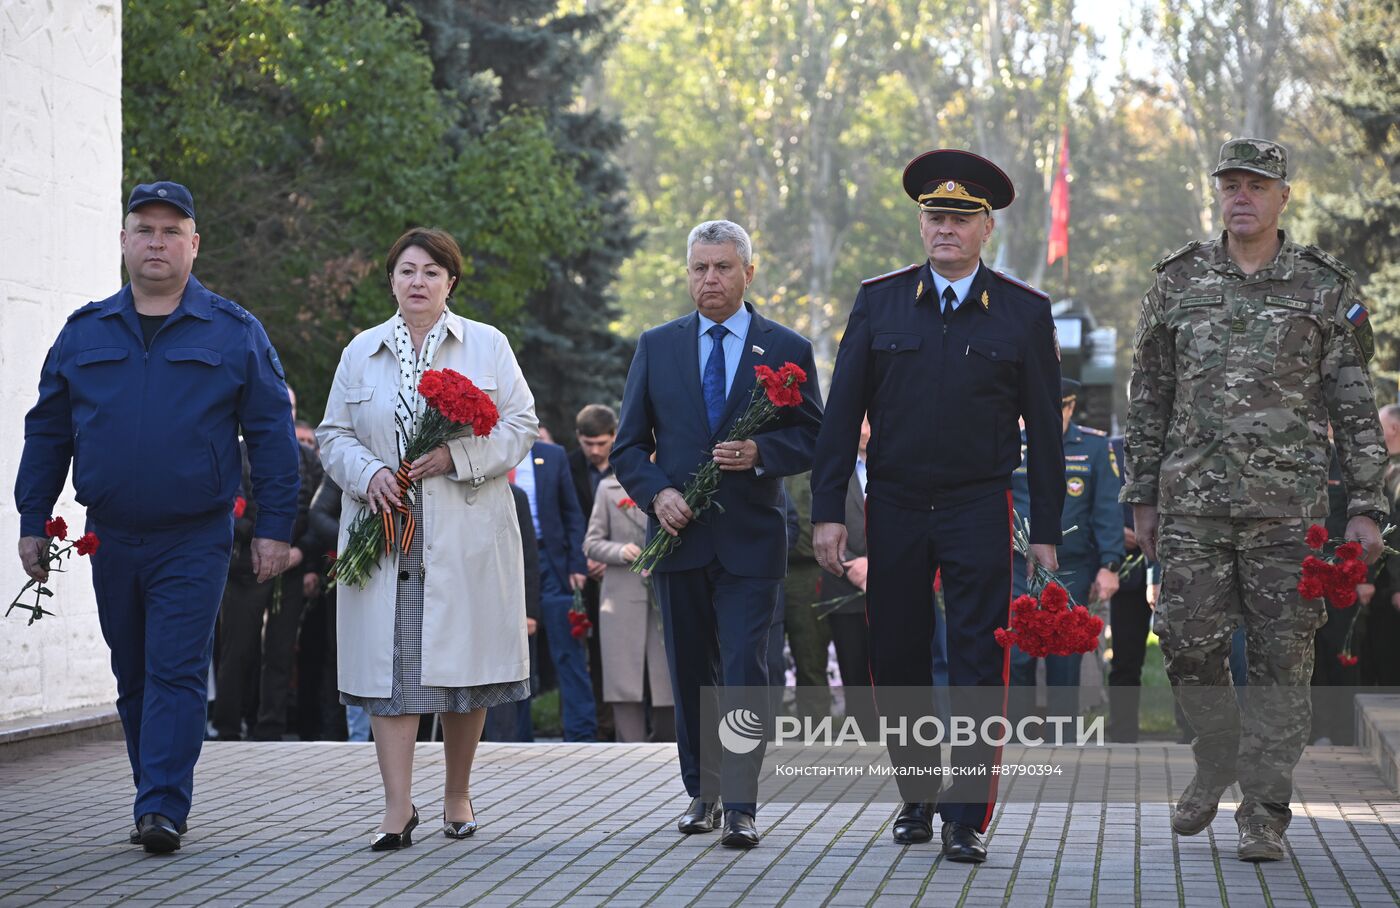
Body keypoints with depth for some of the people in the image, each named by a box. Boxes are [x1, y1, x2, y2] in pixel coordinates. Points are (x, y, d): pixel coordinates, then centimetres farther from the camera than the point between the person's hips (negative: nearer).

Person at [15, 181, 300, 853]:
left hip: (194, 539, -3)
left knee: (176, 672, -10)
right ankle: (155, 799, 19)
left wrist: (273, 527, -5)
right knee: (133, 676, 10)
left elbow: (272, 435, 1)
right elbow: (47, 432, 13)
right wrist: (32, 522, 8)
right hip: (110, 538, 4)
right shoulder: (84, 333, 9)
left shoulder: (235, 333, 2)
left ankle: (163, 808, -12)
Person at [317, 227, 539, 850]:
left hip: (467, 537, -1)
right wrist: (368, 473, -8)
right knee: (390, 664, -6)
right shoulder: (361, 352, 13)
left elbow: (519, 425, 2)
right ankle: (397, 808, -6)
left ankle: (457, 797, 16)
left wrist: (457, 456, -13)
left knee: (465, 661, 1)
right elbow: (334, 435, 12)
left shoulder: (488, 346, 8)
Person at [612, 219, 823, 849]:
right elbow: (628, 445, 10)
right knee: (690, 675, 10)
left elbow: (813, 440, 4)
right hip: (679, 536, 3)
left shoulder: (787, 349, 4)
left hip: (750, 538, -3)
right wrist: (657, 492, -9)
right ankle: (702, 793, 23)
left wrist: (760, 453, -16)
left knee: (744, 672, -10)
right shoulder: (656, 347, 10)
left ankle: (740, 807, -8)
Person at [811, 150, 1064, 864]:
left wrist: (1046, 530, 0)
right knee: (895, 661, 8)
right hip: (894, 508, 2)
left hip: (979, 509, -2)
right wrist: (828, 511, -2)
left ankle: (967, 817, 1)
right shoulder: (879, 301, 4)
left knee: (978, 667, -4)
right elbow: (843, 413, 4)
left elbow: (1043, 428, 3)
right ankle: (916, 796, 25)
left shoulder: (1024, 313, 2)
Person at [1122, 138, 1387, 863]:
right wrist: (1142, 497, 9)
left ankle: (1263, 811, 7)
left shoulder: (1325, 288, 4)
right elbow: (1148, 398, 13)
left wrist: (1365, 506, -3)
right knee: (1189, 647, -2)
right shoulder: (1177, 282, 9)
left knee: (1281, 658, -1)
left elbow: (1355, 407, 4)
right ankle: (1215, 762, 25)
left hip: (1287, 505, -1)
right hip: (1192, 501, 1)